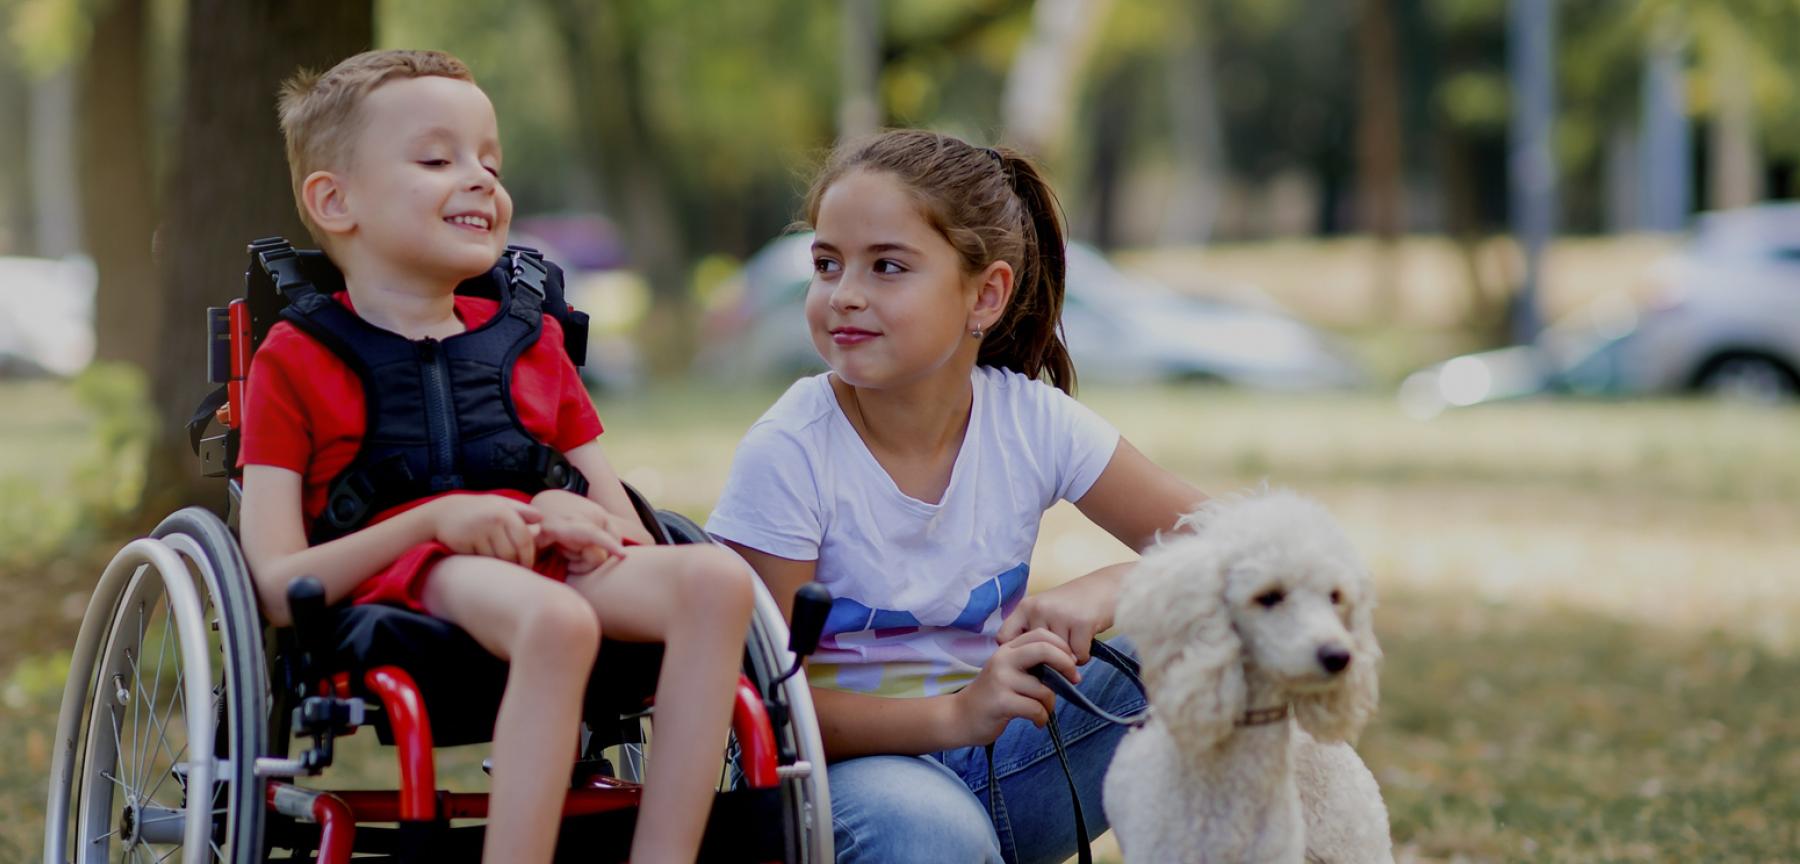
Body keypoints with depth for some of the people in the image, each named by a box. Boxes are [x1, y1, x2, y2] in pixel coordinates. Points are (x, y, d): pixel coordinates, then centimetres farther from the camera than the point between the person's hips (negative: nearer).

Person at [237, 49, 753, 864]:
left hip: (547, 569, 5)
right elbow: (278, 588, 0)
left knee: (715, 578, -29)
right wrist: (434, 521, -14)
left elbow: (627, 532, 21)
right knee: (553, 619, -40)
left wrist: (573, 516, -5)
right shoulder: (297, 361, 12)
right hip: (397, 582, -5)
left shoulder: (530, 344, 27)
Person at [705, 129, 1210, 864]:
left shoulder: (1031, 423, -6)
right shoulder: (788, 455, -16)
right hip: (849, 766, -4)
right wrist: (955, 714, -30)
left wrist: (1100, 592, -26)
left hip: (997, 767, 4)